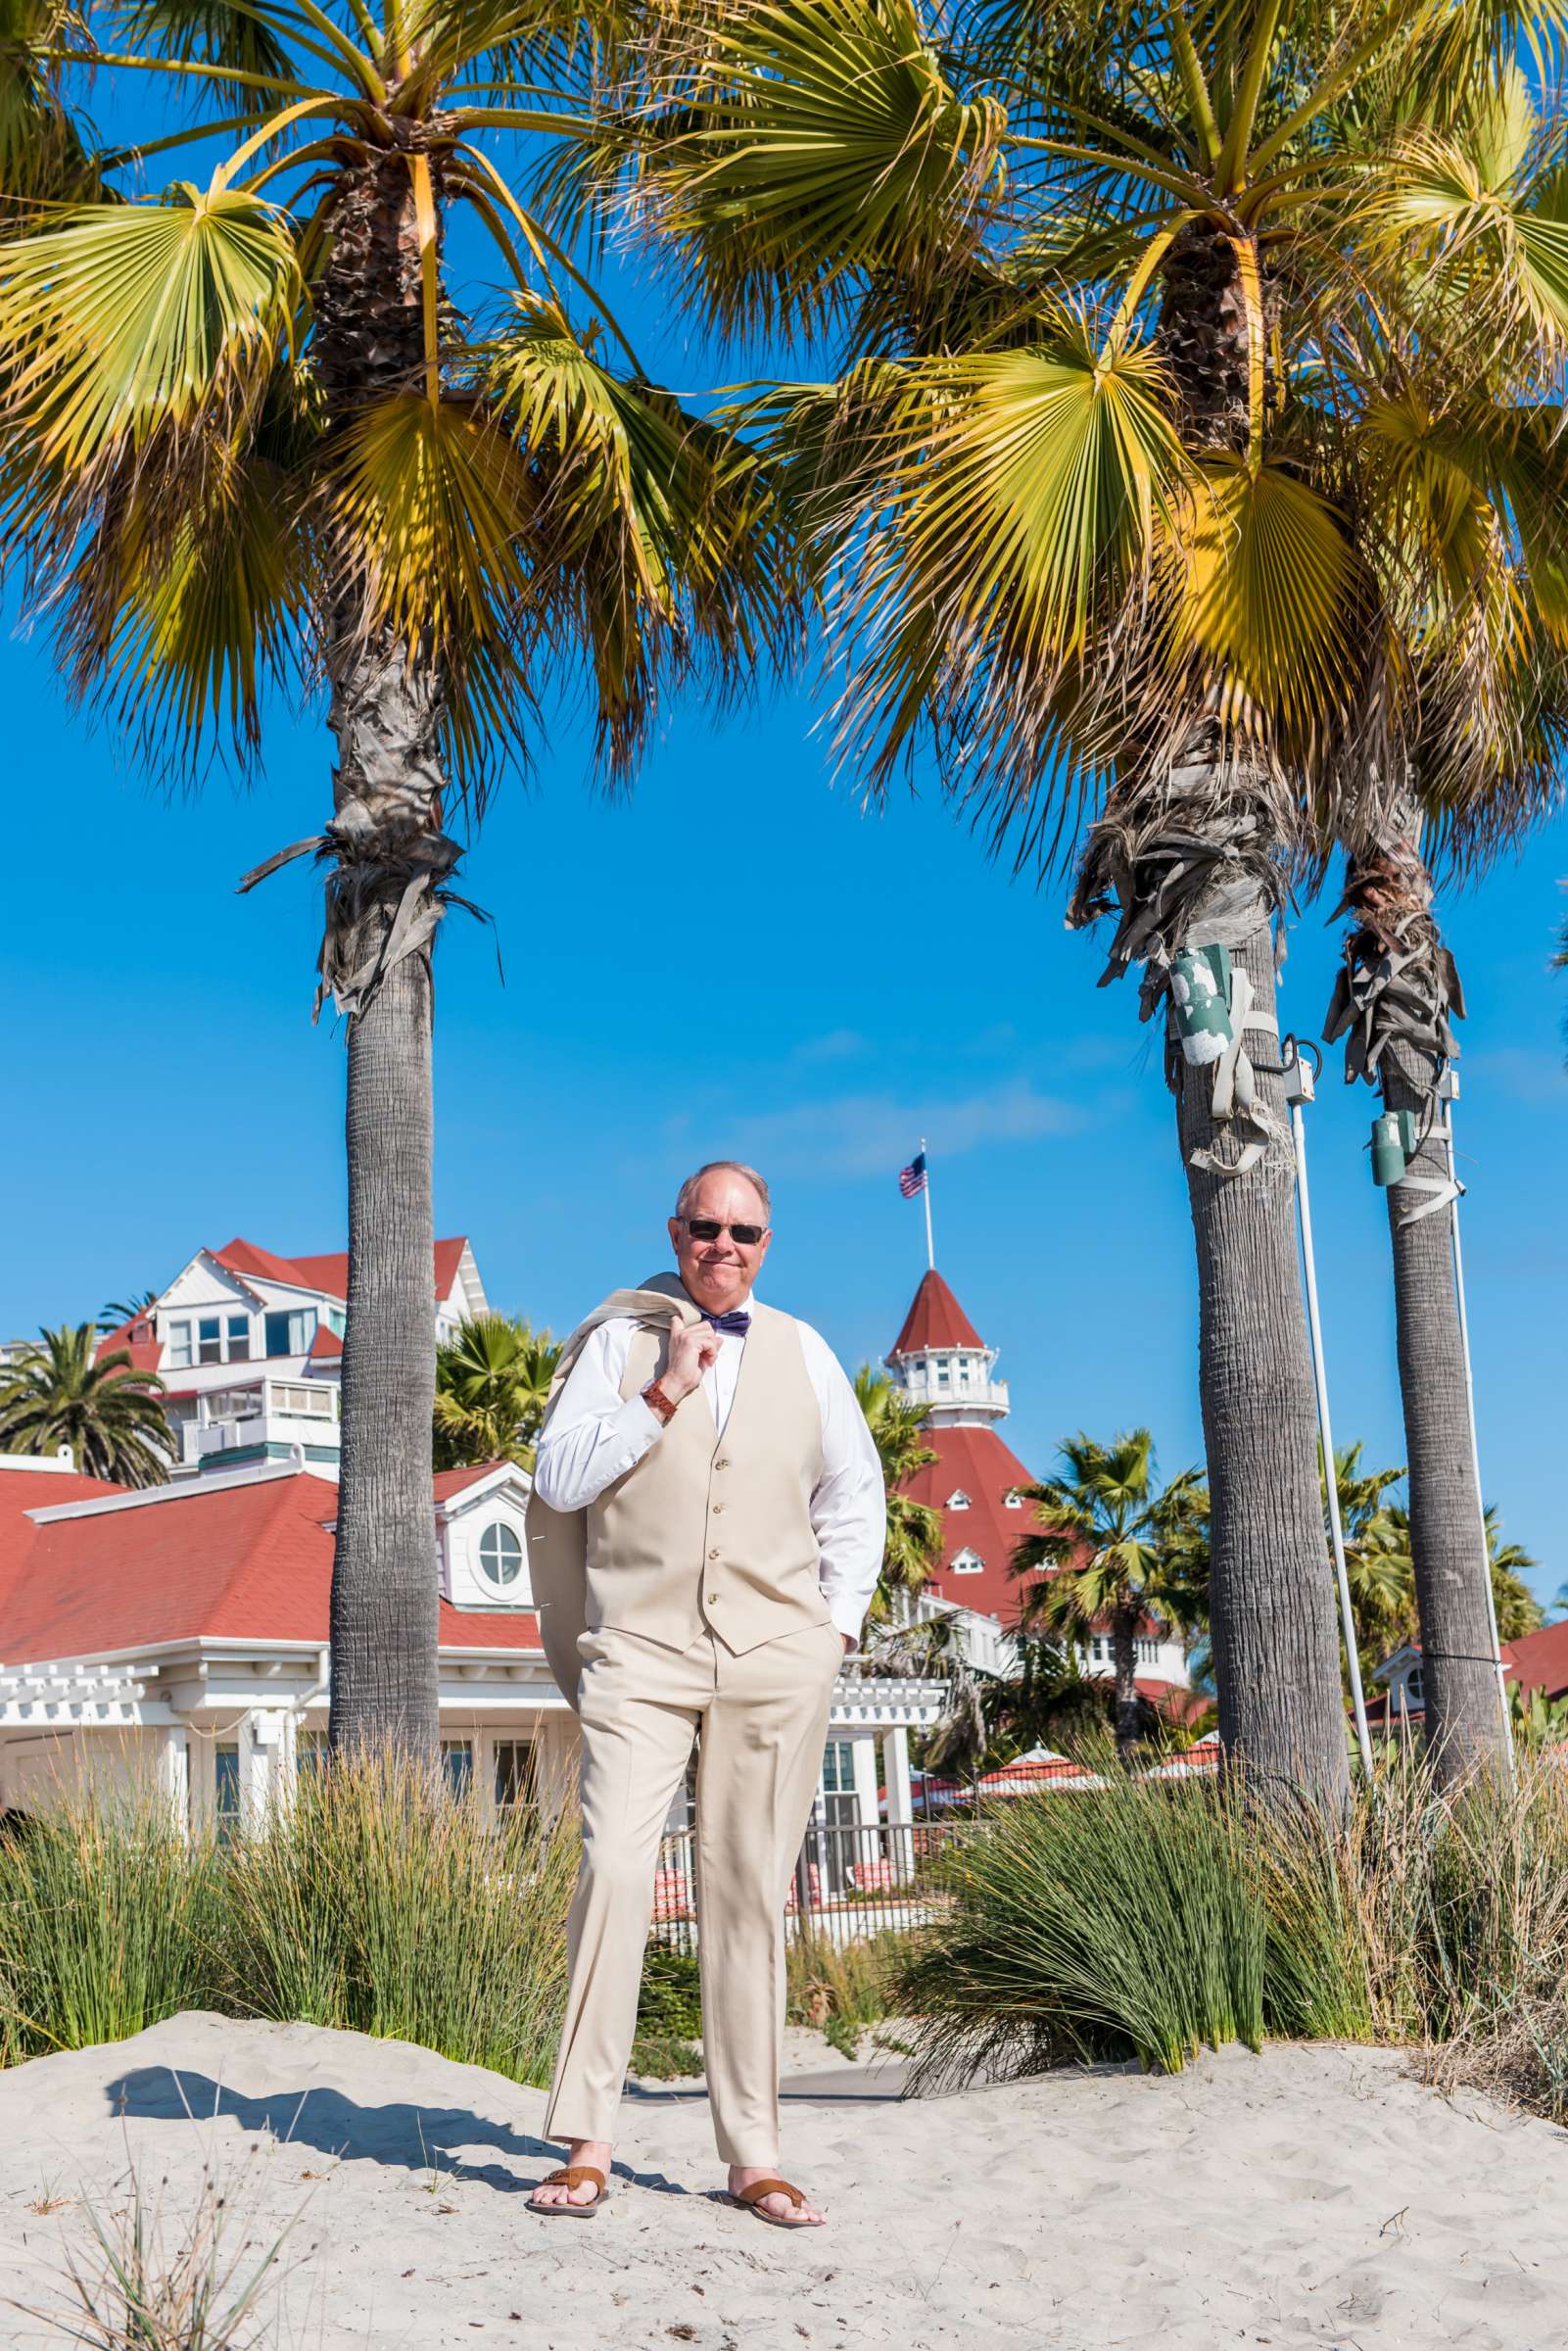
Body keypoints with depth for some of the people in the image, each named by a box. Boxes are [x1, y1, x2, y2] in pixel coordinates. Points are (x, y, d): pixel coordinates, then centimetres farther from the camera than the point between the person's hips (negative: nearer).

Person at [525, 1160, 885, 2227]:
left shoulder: (803, 1352, 13)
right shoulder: (615, 1340, 7)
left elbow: (854, 1494, 22)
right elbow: (559, 1481, -2)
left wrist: (839, 1621, 11)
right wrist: (663, 1396, -9)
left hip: (776, 1660, 2)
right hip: (640, 1655, -2)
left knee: (752, 1895, 2)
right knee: (614, 1871, -14)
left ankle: (754, 2157, 8)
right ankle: (586, 2147, -6)